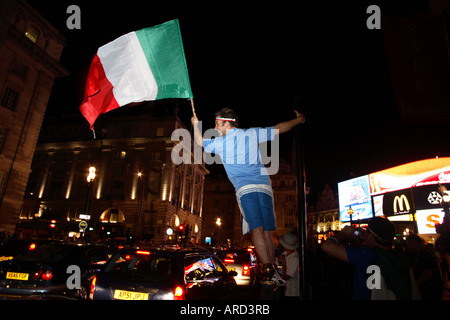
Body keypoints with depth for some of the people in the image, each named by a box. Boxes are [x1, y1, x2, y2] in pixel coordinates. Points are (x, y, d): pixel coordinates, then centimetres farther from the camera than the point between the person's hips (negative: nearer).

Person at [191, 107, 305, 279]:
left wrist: (195, 124, 46)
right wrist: (298, 120, 39)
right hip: (264, 186, 4)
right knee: (267, 231, 7)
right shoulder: (252, 133, 13)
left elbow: (200, 141, 27)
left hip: (245, 189, -3)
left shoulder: (220, 143, 8)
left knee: (257, 229, -10)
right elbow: (279, 128, 22)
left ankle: (267, 267, -22)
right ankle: (272, 269, 7)